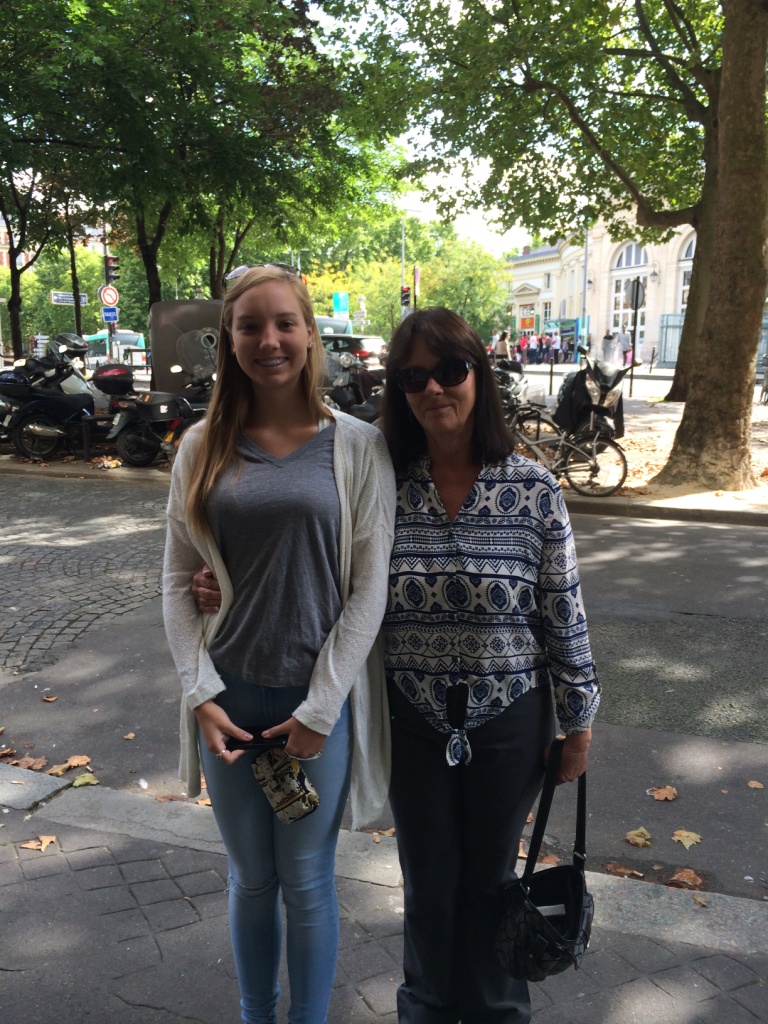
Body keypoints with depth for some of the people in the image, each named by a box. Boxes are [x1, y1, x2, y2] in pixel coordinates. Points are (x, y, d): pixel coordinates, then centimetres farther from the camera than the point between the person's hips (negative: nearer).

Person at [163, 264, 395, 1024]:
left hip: (318, 700, -2)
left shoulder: (356, 446, -6)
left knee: (306, 884, 13)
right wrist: (202, 695, -6)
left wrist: (319, 710, -10)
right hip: (229, 700, 2)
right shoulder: (204, 448, 1)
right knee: (249, 878, 18)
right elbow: (178, 581, 3)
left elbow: (369, 588, -7)